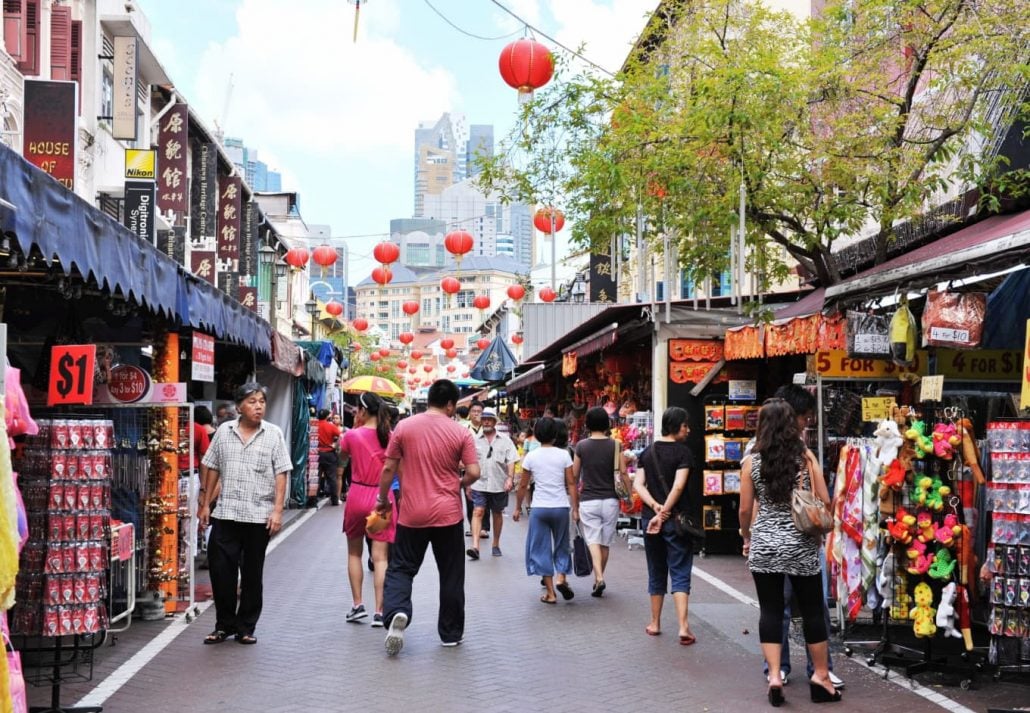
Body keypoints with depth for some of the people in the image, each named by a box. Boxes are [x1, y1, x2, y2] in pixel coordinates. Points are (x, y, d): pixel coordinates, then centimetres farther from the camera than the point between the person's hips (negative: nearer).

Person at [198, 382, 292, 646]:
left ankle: (246, 627, 18)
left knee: (252, 574, 7)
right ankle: (224, 624, 15)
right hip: (225, 514, 2)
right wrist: (205, 504, 10)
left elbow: (281, 474, -2)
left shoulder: (274, 434, 1)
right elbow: (212, 469, 12)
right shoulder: (224, 431, 6)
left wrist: (277, 510, -10)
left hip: (259, 516, -1)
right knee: (221, 570, 0)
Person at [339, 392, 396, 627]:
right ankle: (379, 611, -2)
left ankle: (358, 605, 13)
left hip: (357, 496, -1)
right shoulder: (390, 438, -4)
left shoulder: (352, 436, -8)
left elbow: (342, 454, 14)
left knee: (354, 553, 17)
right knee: (380, 557, 2)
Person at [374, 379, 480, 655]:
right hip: (448, 514, 0)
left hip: (412, 515, 1)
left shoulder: (404, 427, -3)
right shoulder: (461, 433, -5)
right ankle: (451, 633, 20)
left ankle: (396, 612, -16)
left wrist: (383, 499, 12)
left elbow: (389, 468, -1)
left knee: (400, 568, 11)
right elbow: (474, 473, -9)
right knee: (451, 575, 12)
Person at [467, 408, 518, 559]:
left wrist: (510, 478, -14)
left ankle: (496, 545, 26)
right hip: (479, 484, -1)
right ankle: (475, 547, -19)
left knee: (497, 514, 12)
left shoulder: (505, 440, 3)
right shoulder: (475, 440, 5)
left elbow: (511, 461, -1)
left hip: (499, 484, 1)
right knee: (478, 512, -12)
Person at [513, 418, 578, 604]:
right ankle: (561, 577, -6)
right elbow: (571, 484, -4)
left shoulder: (531, 457, -2)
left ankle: (550, 592, 5)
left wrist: (518, 508, 14)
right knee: (561, 545, 17)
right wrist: (575, 508, 1)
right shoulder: (564, 455, -3)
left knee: (541, 548, 7)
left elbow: (523, 486, 3)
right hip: (561, 506, 0)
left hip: (539, 507, 0)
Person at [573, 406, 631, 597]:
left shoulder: (581, 446, -2)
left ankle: (599, 577, -23)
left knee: (593, 540, -3)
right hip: (610, 499, 1)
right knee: (606, 542, 13)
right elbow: (623, 473, -4)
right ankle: (598, 579, 23)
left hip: (588, 500, -1)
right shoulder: (615, 445, -2)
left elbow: (574, 475, 5)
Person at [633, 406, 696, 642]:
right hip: (676, 520, -5)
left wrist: (655, 506, -9)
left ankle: (655, 624, 23)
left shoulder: (647, 452, 8)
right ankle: (684, 627, -11)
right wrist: (664, 513, -14)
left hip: (650, 517, 5)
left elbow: (638, 484, 0)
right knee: (680, 574, -2)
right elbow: (678, 487, -18)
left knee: (656, 573, 16)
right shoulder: (682, 452, -8)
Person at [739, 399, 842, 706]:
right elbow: (825, 502, -2)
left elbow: (745, 510, 0)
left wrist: (747, 537, 18)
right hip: (802, 546, 0)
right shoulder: (806, 457, -2)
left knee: (770, 611, 7)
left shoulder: (752, 461, -3)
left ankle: (774, 675, 1)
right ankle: (821, 676, 17)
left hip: (764, 546, 0)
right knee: (812, 610, 10)